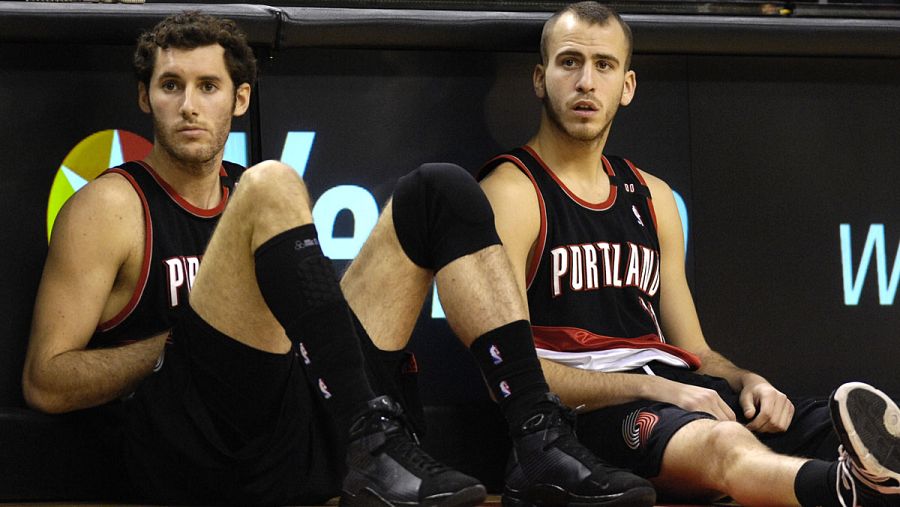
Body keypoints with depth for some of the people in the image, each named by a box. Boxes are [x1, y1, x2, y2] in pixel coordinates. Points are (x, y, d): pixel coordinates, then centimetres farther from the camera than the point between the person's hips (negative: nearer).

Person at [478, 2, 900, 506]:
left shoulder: (653, 197, 23)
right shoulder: (512, 191, 1)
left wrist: (747, 383, -1)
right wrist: (654, 389, -16)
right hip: (587, 408, -7)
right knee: (724, 443, -40)